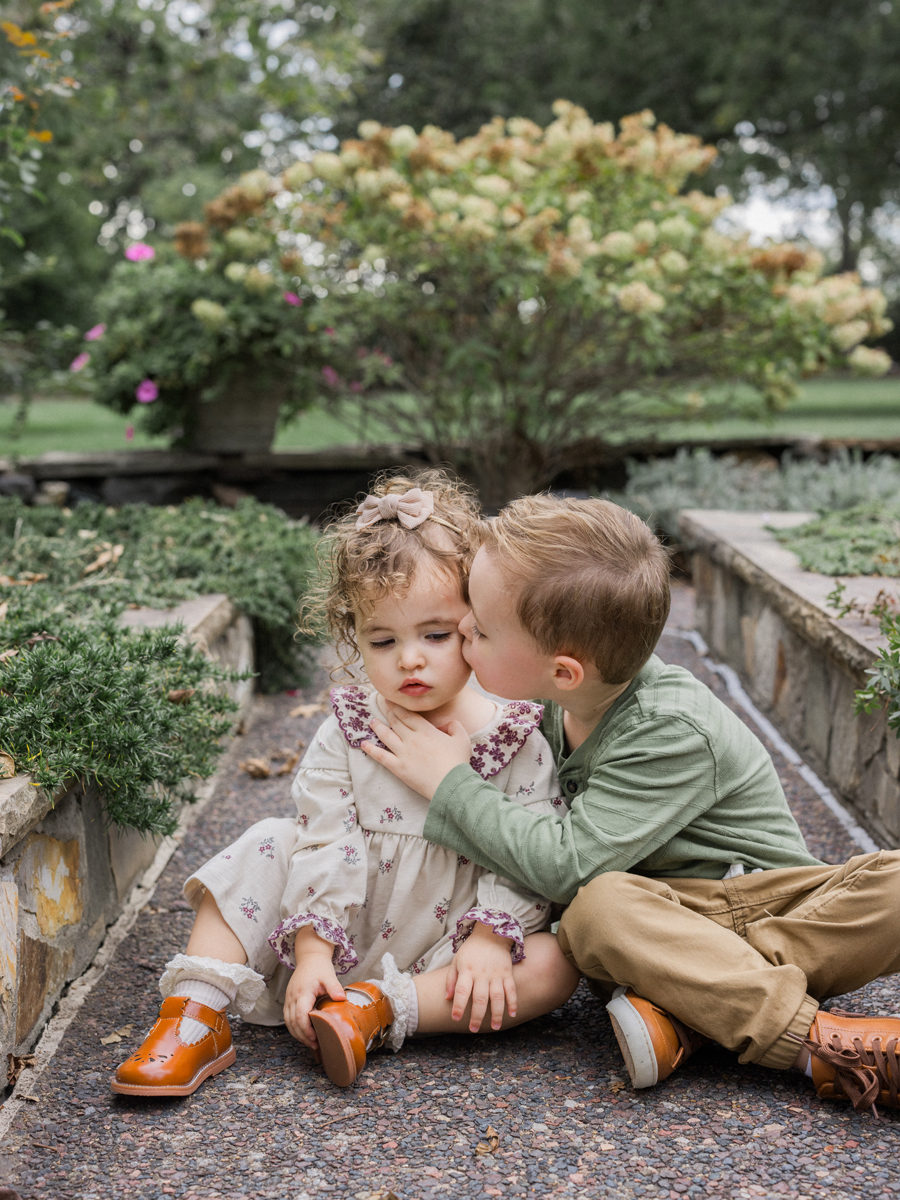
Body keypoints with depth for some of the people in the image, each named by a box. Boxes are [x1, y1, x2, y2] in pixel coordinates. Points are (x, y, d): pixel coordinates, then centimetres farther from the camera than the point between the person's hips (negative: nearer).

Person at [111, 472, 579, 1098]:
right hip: (345, 933, 1)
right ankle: (197, 1014, -17)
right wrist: (312, 951, -18)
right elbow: (325, 842, -10)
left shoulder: (513, 738, -8)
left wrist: (492, 939, -23)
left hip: (447, 947, -1)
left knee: (553, 965, -25)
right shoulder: (347, 732, -4)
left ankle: (378, 1009, -27)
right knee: (269, 845, -16)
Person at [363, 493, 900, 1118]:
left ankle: (688, 1011, -37)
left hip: (773, 899, -4)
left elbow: (567, 864, -30)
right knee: (595, 910, -32)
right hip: (666, 912, 4)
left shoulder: (673, 732, -25)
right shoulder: (554, 706, -2)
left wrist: (450, 783, -23)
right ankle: (820, 1043, -33)